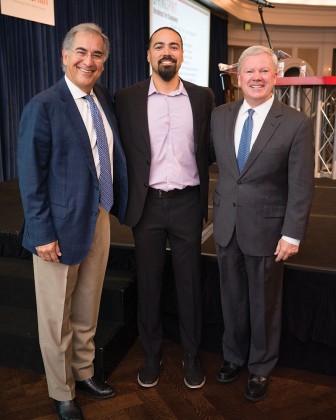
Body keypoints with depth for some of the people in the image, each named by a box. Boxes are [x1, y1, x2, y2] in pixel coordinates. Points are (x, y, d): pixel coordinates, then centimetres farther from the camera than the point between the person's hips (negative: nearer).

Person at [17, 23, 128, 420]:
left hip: (100, 218, 6)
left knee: (87, 310, 21)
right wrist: (43, 234, -15)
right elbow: (31, 176, -14)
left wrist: (116, 205, 2)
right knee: (57, 317, 12)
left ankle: (84, 372, 42)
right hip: (62, 225, -5)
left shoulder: (105, 98, 6)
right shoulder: (44, 105, -12)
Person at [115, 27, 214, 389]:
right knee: (148, 283, 11)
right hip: (147, 205, 0)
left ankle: (192, 356, 28)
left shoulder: (202, 97, 3)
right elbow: (121, 152, 2)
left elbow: (208, 150, 8)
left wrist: (203, 199, 3)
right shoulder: (126, 98, 0)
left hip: (187, 203, 1)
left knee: (190, 283, 10)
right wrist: (126, 202, -1)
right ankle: (151, 355, 29)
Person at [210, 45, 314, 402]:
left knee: (264, 302, 12)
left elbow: (301, 186, -11)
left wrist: (292, 235, -13)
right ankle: (234, 356, 40)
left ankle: (261, 367, 34)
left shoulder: (296, 123, -10)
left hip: (266, 228, -3)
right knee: (232, 298, 18)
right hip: (226, 225, 4)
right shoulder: (219, 116, 2)